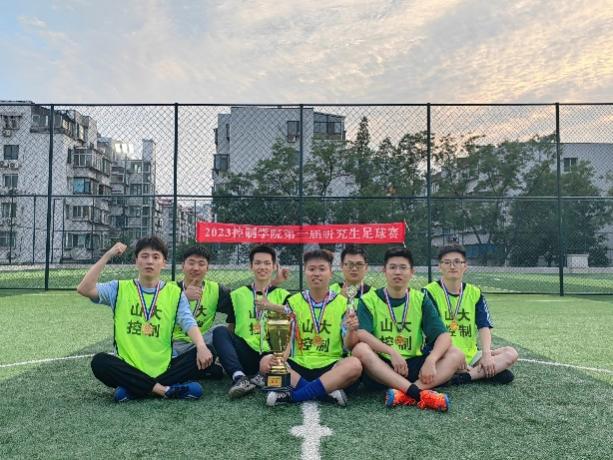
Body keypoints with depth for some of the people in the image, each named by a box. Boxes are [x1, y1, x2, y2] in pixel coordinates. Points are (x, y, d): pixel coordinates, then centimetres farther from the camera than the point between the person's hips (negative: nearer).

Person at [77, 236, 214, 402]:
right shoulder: (120, 289, 6)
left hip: (164, 369, 1)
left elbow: (189, 323, -7)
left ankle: (134, 390, -23)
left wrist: (201, 347, -28)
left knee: (205, 355, -22)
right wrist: (108, 255, -9)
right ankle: (166, 390, -27)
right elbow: (84, 289, -9)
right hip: (130, 369, 0)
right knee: (99, 361, -29)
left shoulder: (175, 293, 6)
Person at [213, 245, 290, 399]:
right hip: (245, 355, 2)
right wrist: (223, 354, -3)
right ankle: (240, 377, -35)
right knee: (219, 331, -24)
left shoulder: (283, 295, 11)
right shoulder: (237, 294, 15)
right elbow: (231, 329, 16)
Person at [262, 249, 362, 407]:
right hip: (299, 365, 1)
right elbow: (286, 340, -1)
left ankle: (293, 395, -25)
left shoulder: (343, 303, 3)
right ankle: (327, 391, -24)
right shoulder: (294, 302, 6)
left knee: (354, 365, -32)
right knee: (266, 362, -26)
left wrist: (352, 331, -22)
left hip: (329, 367, -1)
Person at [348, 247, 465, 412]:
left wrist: (431, 360, -24)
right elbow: (360, 334, -17)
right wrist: (392, 352, -29)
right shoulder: (369, 300, 1)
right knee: (360, 349, -31)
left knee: (456, 355, -16)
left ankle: (405, 394, -37)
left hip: (413, 365, 3)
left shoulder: (421, 301, 8)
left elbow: (443, 336, -4)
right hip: (380, 368, -3)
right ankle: (419, 393, -41)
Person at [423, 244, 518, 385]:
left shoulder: (475, 293, 11)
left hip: (470, 356, 5)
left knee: (511, 353, -14)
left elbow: (484, 327, 2)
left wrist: (486, 354, -16)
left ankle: (464, 376, -24)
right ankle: (487, 373, -17)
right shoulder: (429, 292, -3)